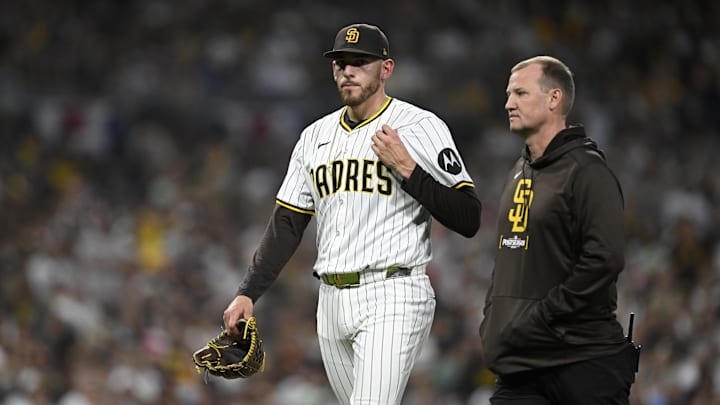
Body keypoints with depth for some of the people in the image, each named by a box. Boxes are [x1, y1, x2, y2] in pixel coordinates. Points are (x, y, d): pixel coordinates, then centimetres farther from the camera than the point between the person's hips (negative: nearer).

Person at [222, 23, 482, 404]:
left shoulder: (421, 127, -3)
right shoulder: (315, 136, 15)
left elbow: (468, 220, -8)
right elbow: (285, 225, 16)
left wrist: (408, 168, -17)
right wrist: (247, 293, 7)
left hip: (391, 298, -6)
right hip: (332, 299, 7)